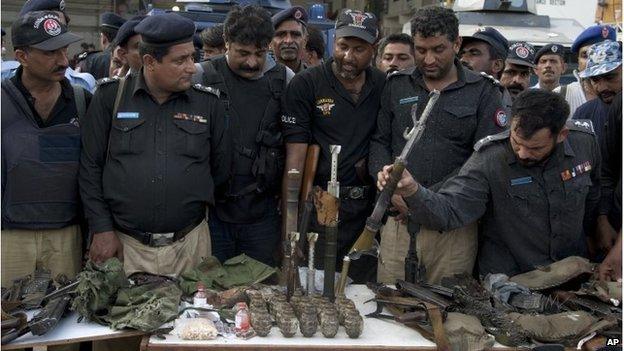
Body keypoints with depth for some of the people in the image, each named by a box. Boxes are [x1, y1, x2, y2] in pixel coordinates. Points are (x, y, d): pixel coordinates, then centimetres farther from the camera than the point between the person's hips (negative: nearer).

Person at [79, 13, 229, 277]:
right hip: (124, 245, -1)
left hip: (189, 245, 1)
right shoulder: (110, 96, -1)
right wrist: (102, 229, -3)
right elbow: (90, 167, 1)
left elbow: (220, 168, 12)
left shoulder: (208, 102, 3)